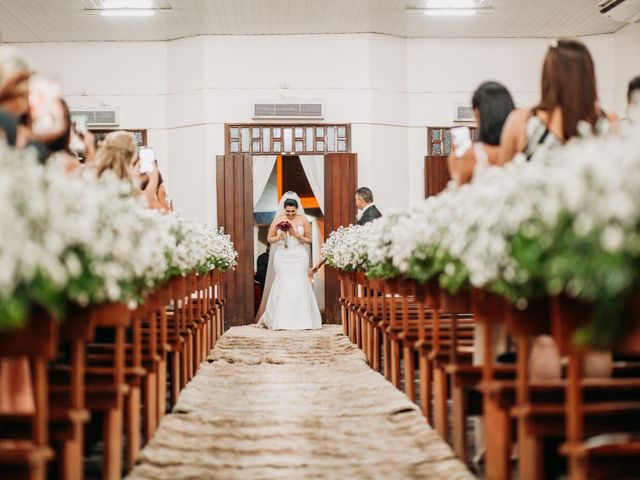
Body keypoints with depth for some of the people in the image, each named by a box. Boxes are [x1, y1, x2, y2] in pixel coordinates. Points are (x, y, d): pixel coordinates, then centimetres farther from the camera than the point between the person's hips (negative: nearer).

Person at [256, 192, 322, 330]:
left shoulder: (303, 220, 1)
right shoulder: (277, 220, 2)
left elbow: (309, 239, 5)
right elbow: (269, 238, 6)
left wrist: (298, 236, -12)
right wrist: (279, 237, -13)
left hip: (299, 257, 0)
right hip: (282, 257, 0)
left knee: (299, 286, -5)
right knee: (282, 286, -4)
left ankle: (301, 320, 2)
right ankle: (281, 321, 2)